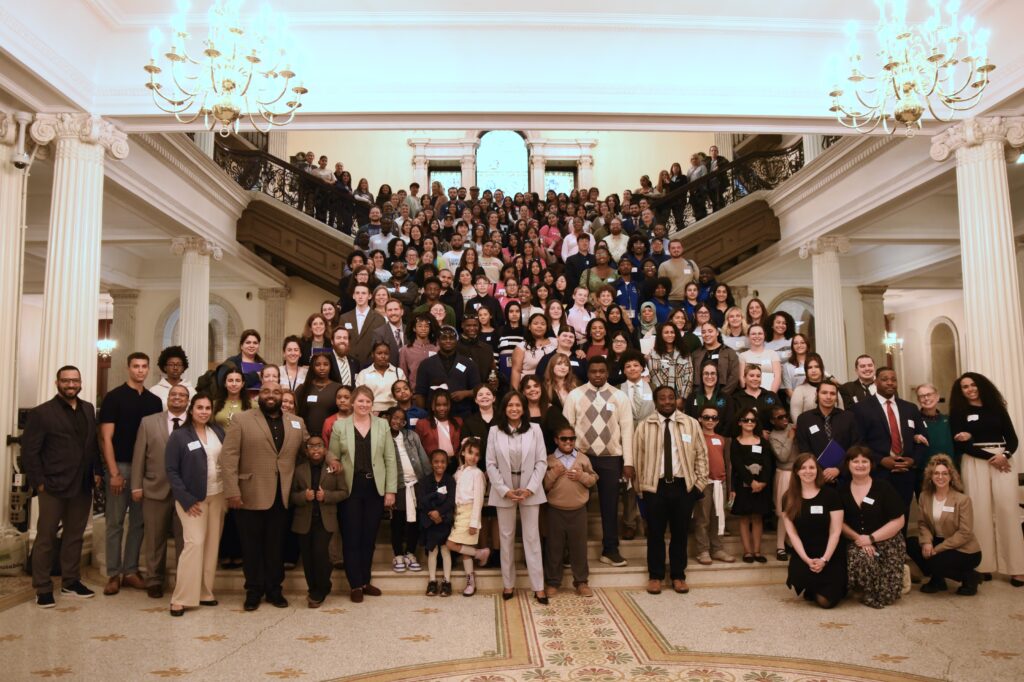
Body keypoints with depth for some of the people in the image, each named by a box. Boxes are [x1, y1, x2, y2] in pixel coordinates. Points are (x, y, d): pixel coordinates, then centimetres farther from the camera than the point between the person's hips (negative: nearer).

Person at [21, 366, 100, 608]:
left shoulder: (88, 409, 10)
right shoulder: (41, 413, -5)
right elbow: (29, 451, -7)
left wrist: (97, 471, 4)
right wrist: (38, 482, -11)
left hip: (82, 486, 5)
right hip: (53, 487, -5)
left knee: (75, 536, 13)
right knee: (46, 538, 6)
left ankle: (71, 582, 25)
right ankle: (43, 588, 16)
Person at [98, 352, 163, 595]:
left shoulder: (154, 401, 9)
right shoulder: (114, 397, -4)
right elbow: (106, 438, -8)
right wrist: (114, 472, -14)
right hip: (120, 466, -4)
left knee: (138, 522, 9)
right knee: (115, 522, 2)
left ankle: (131, 571, 18)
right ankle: (113, 574, 11)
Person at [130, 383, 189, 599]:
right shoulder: (149, 422, 6)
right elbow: (139, 456, 4)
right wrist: (136, 485, 0)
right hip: (156, 489, 1)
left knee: (184, 539, 6)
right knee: (155, 538, 11)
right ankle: (154, 580, 26)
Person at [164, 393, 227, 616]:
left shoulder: (218, 431, 5)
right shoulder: (179, 436, -7)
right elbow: (171, 470, -8)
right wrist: (186, 500, -13)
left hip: (218, 495, 4)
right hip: (192, 498, -4)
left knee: (212, 544, 7)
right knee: (195, 542, -11)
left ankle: (204, 592, 17)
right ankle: (181, 597, -2)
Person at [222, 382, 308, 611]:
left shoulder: (297, 422, 11)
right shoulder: (241, 419, -1)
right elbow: (228, 456, -7)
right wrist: (232, 490, -15)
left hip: (282, 497, 3)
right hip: (250, 496, -3)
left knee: (276, 546, 12)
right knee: (252, 547, 9)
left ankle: (274, 589, 25)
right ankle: (253, 591, 23)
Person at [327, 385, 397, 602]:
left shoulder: (382, 425, 5)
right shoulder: (339, 425, 2)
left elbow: (390, 459, 3)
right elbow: (331, 455, 5)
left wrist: (390, 490, -1)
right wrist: (333, 462, -19)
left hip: (375, 489, 1)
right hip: (350, 489, -1)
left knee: (369, 538, 9)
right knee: (351, 538, 4)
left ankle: (365, 581, 23)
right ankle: (355, 585, 14)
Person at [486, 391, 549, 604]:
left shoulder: (535, 429, -1)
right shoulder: (494, 431, -1)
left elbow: (542, 462, -2)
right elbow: (491, 464, -2)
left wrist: (530, 488, -11)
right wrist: (505, 490, -10)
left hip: (530, 490, 0)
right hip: (504, 491, 1)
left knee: (532, 537, 3)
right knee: (507, 537, 9)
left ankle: (538, 586, 7)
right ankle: (508, 584, 19)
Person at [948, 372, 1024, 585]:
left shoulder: (996, 407, 12)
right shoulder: (958, 413, 6)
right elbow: (960, 445, -2)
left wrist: (1005, 455, -12)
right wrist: (989, 457, -11)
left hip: (1001, 461, 1)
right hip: (974, 463, -1)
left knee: (1007, 511, -6)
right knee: (981, 512, -3)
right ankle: (984, 565, 1)